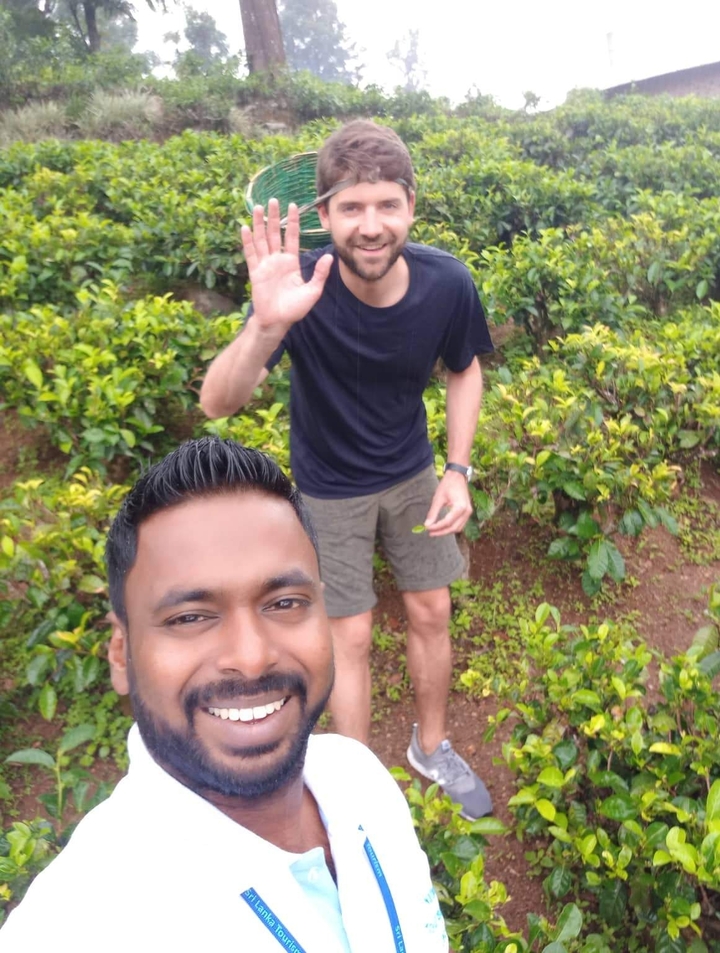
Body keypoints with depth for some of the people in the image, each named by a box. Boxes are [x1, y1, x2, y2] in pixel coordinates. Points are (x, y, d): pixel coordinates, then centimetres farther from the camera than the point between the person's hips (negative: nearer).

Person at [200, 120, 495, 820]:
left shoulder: (447, 283, -20)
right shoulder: (302, 289, -29)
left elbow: (465, 372, -1)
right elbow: (217, 403, -36)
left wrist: (459, 470, -10)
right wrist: (266, 324, -55)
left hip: (412, 472, 3)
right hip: (329, 486, -3)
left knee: (431, 612, 13)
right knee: (351, 637, 5)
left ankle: (430, 748, 41)